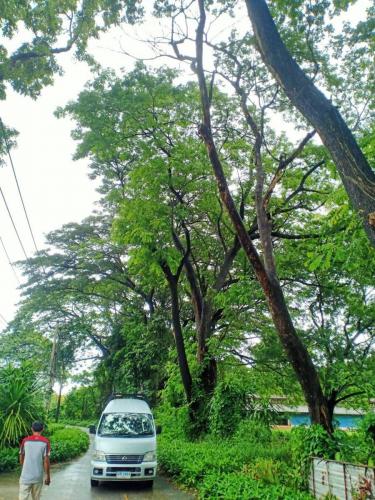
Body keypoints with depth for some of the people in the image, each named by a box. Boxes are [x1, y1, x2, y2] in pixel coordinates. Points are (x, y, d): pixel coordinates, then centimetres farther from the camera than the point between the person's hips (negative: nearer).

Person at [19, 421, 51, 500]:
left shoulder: (25, 440, -1)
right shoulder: (45, 442, -6)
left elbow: (21, 458, 7)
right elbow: (46, 460, -8)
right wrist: (48, 476, 2)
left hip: (26, 476, 0)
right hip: (38, 477, 0)